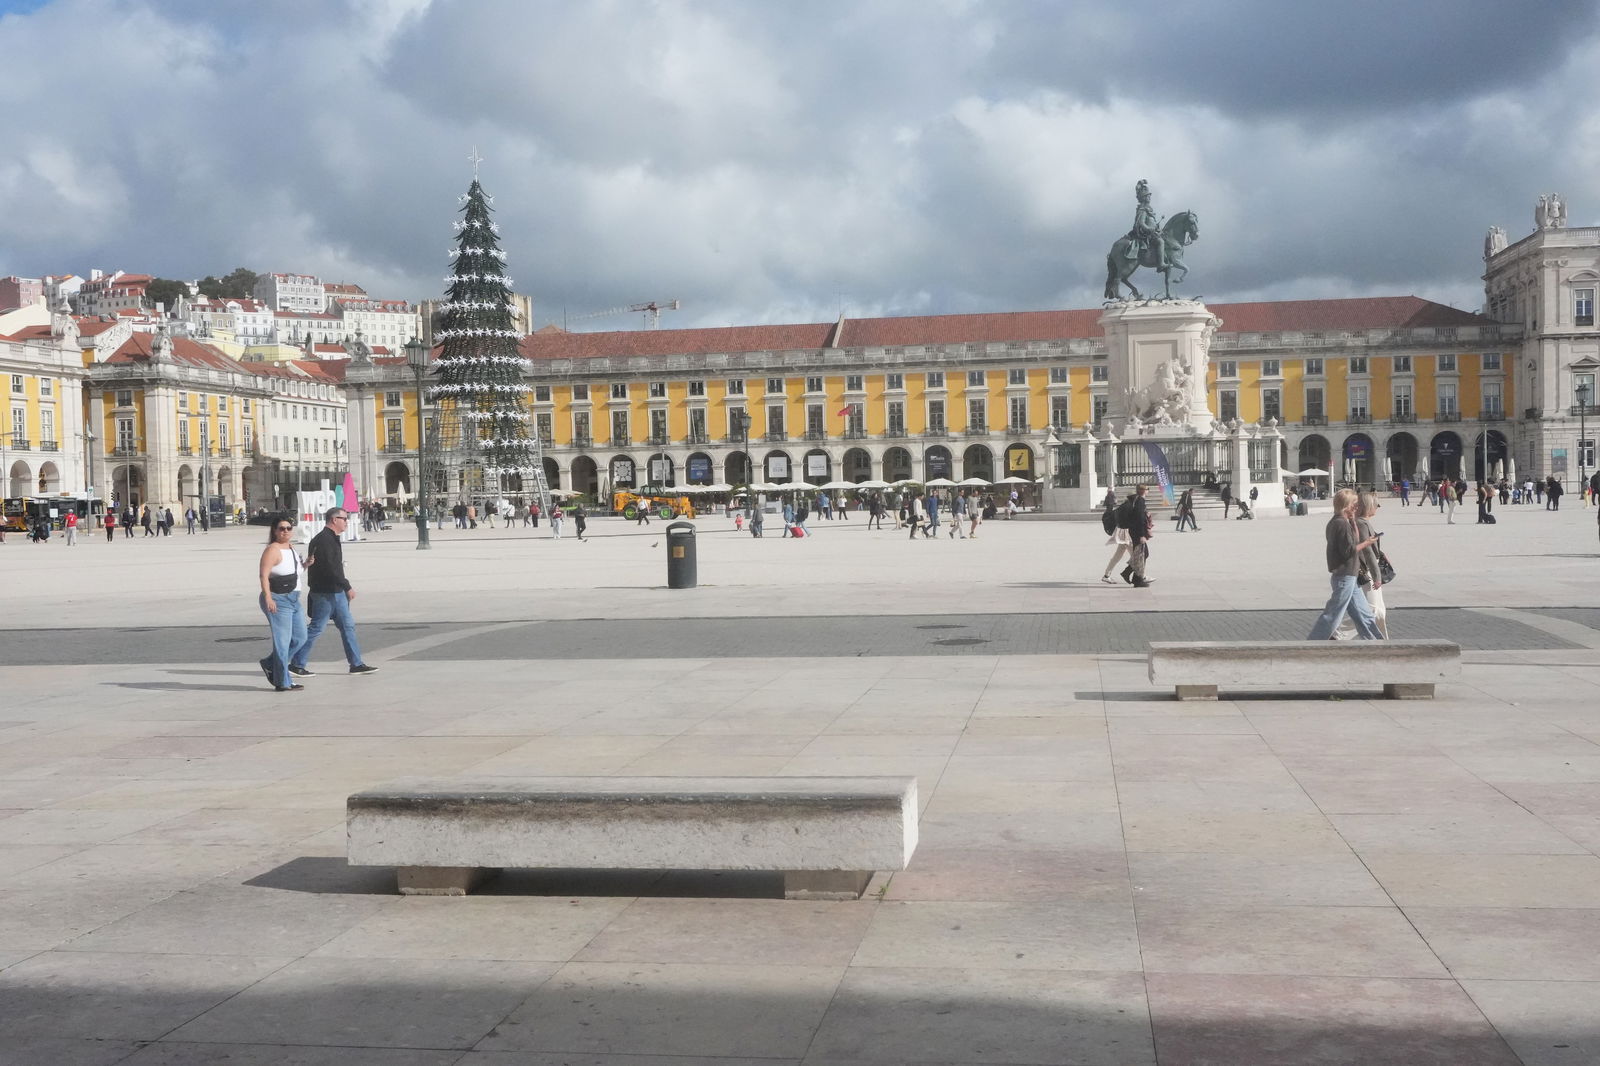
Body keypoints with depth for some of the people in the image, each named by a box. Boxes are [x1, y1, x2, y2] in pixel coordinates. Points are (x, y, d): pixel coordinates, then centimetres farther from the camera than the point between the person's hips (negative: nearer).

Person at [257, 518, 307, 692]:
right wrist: (267, 597, -30)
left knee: (300, 637, 12)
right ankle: (283, 683, 2)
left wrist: (305, 565, 9)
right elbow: (263, 575, -20)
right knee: (283, 641, -5)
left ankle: (270, 664, 27)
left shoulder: (291, 548, 14)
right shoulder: (273, 550, -12)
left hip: (293, 599, 9)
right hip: (278, 601, -9)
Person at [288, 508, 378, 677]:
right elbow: (330, 568, -24)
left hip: (335, 592, 10)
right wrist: (347, 587, -21)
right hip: (326, 593, -10)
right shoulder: (324, 540, -18)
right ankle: (296, 664, 5)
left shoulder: (332, 539, 15)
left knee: (347, 626, 10)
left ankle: (356, 664, 13)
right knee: (316, 628, -3)